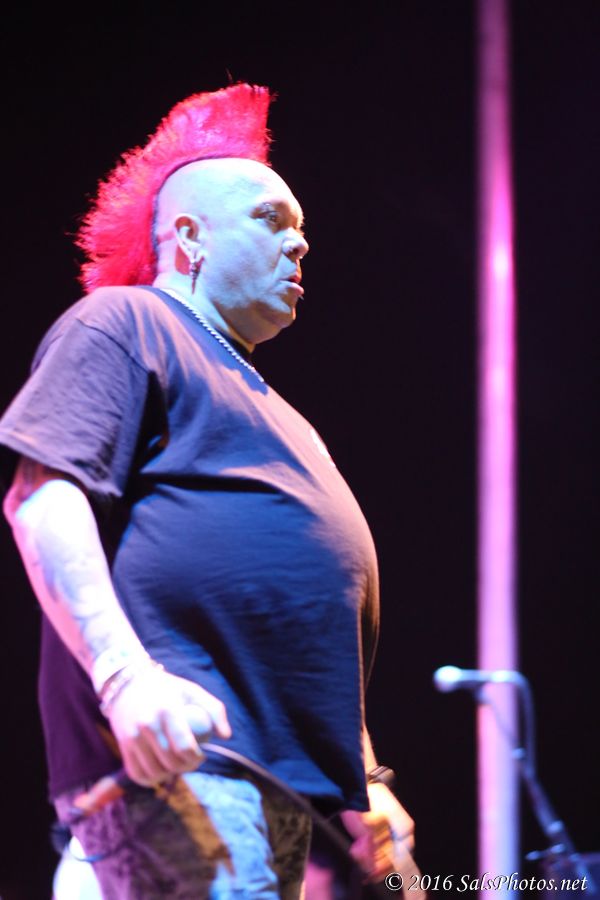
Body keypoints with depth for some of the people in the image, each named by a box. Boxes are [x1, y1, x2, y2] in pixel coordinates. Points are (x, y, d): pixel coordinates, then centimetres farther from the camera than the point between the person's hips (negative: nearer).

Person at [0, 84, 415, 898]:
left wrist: (364, 785, 25)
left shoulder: (247, 392, 31)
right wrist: (125, 674, -25)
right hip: (171, 758, -10)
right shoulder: (122, 326, 4)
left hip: (273, 785, 10)